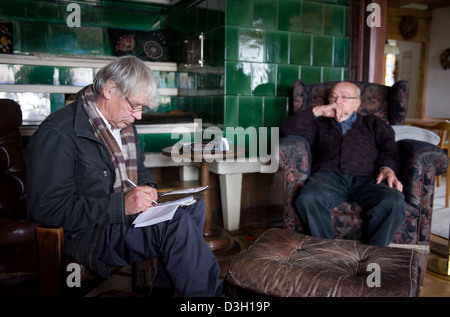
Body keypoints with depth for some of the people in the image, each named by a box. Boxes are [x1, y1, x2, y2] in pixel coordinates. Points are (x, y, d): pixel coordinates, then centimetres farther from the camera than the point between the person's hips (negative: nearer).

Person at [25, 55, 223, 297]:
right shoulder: (58, 132, -17)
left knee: (194, 206, -7)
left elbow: (139, 168, 25)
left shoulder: (123, 124, 10)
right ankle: (212, 292, -11)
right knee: (175, 222, -27)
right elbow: (48, 209, -22)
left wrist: (147, 188, 0)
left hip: (126, 213, 9)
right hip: (85, 234, -9)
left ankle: (165, 286, -5)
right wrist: (121, 205, -26)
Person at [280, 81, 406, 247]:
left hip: (367, 178, 0)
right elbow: (287, 128, 19)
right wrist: (318, 111, 13)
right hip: (328, 175, 0)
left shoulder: (373, 123, 34)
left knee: (393, 202, -34)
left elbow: (389, 146, 15)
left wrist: (388, 168, -7)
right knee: (307, 198, -36)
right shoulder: (320, 125, 33)